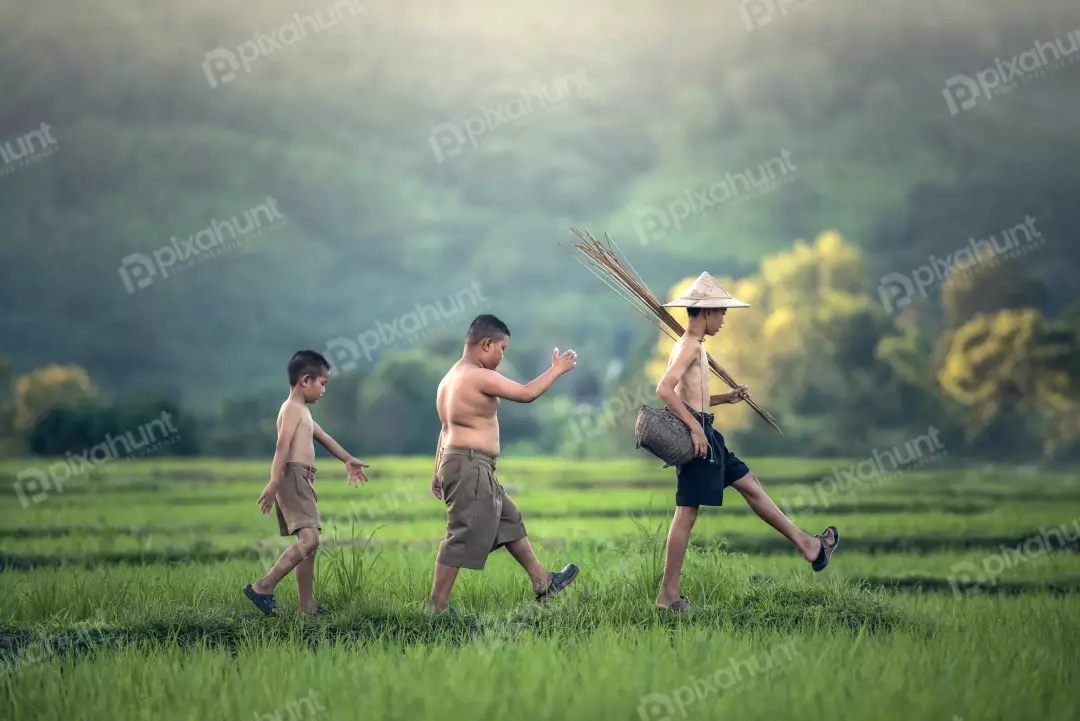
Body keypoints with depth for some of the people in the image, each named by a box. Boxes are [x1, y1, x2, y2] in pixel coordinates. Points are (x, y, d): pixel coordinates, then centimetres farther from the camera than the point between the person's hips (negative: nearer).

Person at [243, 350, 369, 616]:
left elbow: (323, 438, 38)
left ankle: (307, 605, 11)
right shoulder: (293, 409, -9)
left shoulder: (303, 411, 23)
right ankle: (262, 587, -22)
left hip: (303, 482, 11)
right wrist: (274, 483, -33)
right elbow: (283, 446, -22)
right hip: (293, 477, -11)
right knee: (308, 539, -22)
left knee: (309, 544, 10)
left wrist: (348, 460, 50)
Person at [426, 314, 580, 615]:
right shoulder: (481, 377, -15)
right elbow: (527, 393, -14)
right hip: (470, 467, -11)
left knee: (510, 520, 20)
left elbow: (446, 428, 19)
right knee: (462, 538, -7)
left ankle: (543, 582, 29)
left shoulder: (452, 378, 16)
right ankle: (436, 607, -5)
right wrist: (557, 369, 0)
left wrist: (439, 472, 21)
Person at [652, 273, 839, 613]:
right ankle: (668, 595, -3)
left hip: (703, 434, 11)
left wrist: (726, 398, 16)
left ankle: (808, 546, 24)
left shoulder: (689, 346, 17)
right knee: (686, 514, -7)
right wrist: (695, 427, -25)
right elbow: (665, 390, -26)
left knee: (750, 484, 16)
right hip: (697, 434, -11)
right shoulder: (690, 346, -13)